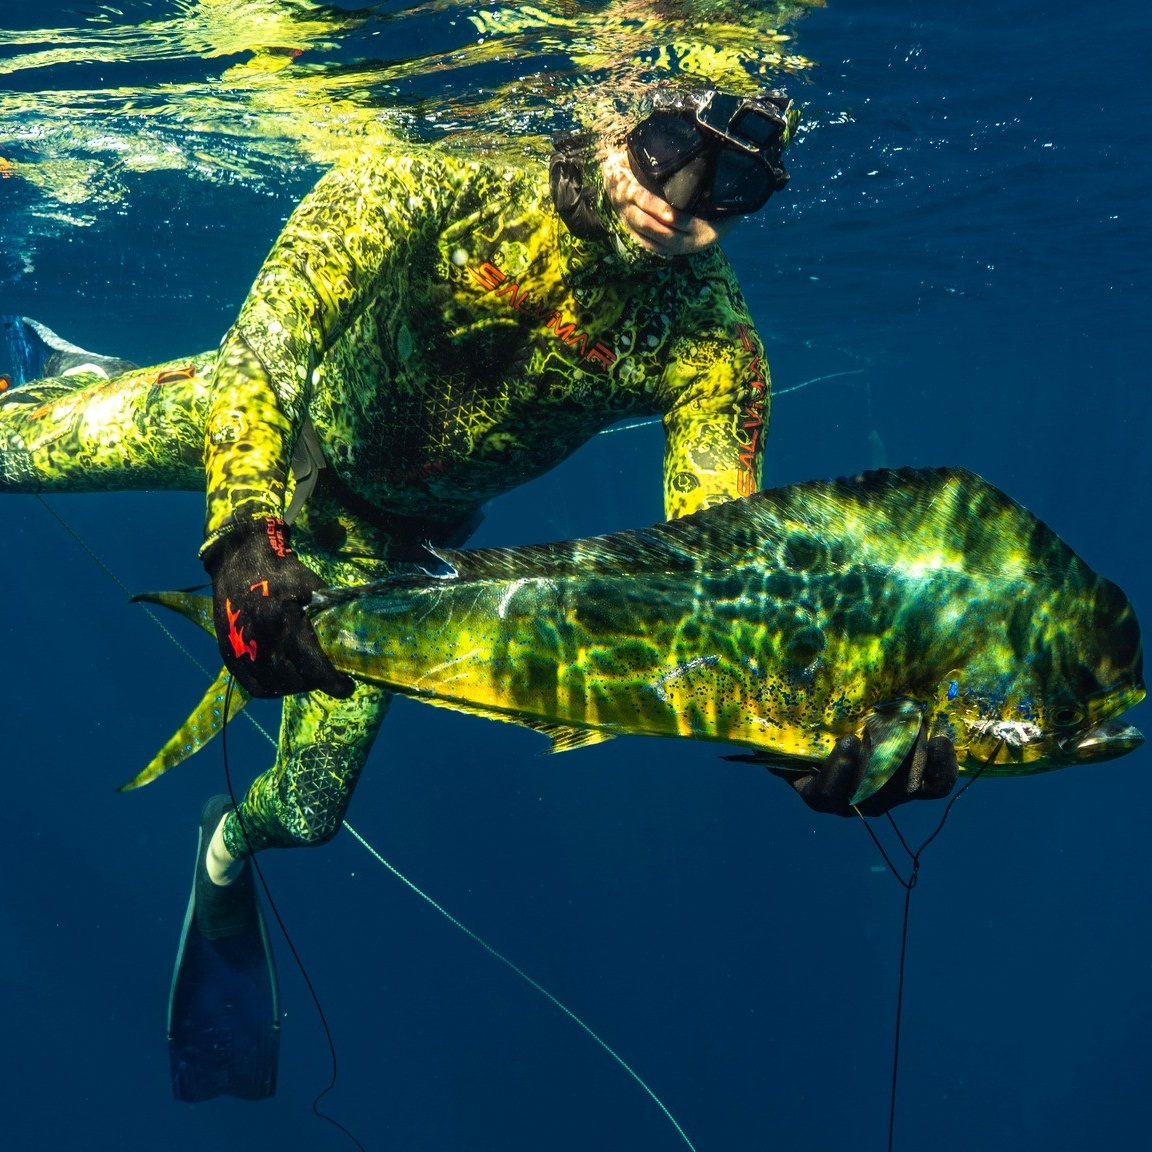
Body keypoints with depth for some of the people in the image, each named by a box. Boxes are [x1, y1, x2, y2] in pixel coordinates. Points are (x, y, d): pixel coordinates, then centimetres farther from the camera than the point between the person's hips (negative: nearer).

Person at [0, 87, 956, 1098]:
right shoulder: (432, 191, -32)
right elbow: (262, 343, -41)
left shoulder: (708, 345, -27)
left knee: (311, 809, 5)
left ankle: (230, 838, 45)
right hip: (255, 420, 0)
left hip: (389, 534, 1)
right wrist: (245, 527, -57)